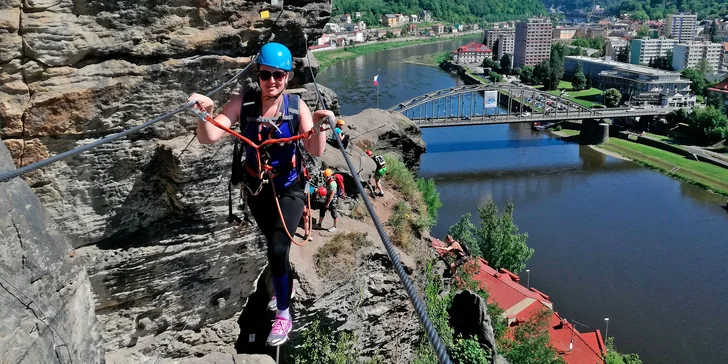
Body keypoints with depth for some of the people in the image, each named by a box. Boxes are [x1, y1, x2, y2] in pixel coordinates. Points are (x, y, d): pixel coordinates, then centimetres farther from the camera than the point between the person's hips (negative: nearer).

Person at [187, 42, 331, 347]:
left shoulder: (296, 106, -14)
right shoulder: (243, 103, -14)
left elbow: (316, 152, -20)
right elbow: (208, 138, -21)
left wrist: (318, 125, -39)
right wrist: (205, 113, -41)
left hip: (288, 191, -3)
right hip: (256, 191, 3)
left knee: (277, 250, -17)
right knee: (275, 246, 23)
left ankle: (283, 315, 3)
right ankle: (285, 287, 53)